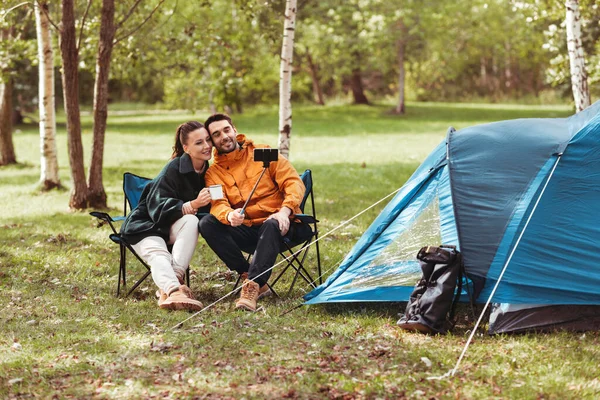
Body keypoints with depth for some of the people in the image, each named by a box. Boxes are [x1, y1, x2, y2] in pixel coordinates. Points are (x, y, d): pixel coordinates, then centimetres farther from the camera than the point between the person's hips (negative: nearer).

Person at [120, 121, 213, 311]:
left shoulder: (208, 171, 3)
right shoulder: (173, 169, -17)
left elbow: (207, 209, 8)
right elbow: (158, 208, -25)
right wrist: (193, 205, -38)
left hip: (173, 228, 5)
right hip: (146, 226, -5)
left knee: (191, 221, -30)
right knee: (158, 255, -35)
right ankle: (174, 291, -67)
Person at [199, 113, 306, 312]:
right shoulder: (214, 173, 7)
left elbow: (294, 182, -2)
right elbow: (218, 204, -11)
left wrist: (285, 210, -21)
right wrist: (229, 216, -36)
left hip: (276, 223, -3)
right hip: (246, 232, 3)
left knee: (271, 226, -38)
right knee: (207, 224, -23)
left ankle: (252, 287, -43)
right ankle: (254, 279, -25)